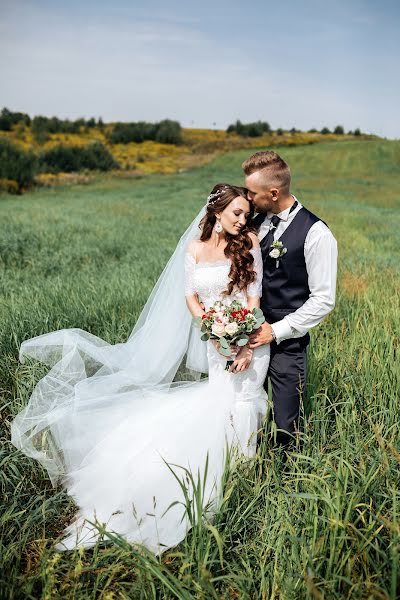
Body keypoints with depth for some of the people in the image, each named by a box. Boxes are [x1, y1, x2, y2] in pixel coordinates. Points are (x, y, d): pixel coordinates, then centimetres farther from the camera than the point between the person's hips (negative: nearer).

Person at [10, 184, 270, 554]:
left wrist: (247, 345, -18)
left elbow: (253, 298, -7)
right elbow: (191, 298, 2)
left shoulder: (249, 241, -3)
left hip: (248, 342, -1)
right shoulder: (194, 248, 3)